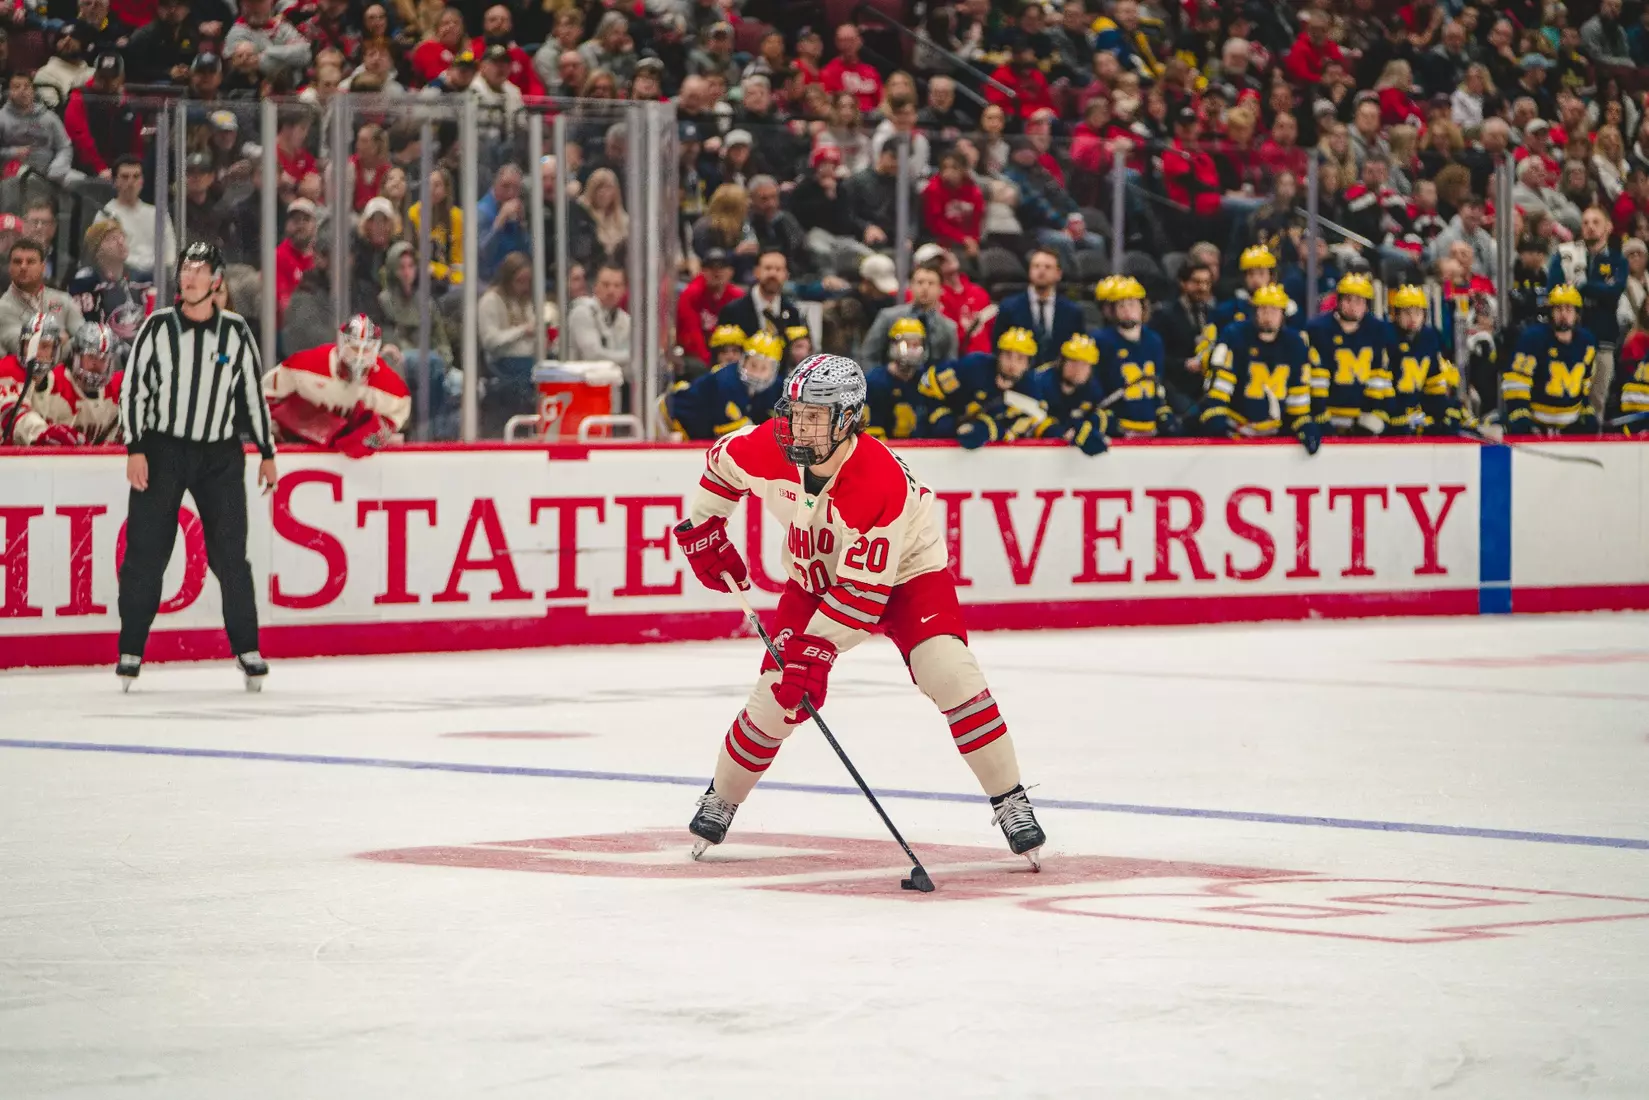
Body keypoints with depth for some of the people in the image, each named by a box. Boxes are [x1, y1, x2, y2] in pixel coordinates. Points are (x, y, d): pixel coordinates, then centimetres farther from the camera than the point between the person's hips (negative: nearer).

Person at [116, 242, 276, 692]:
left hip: (220, 455, 1)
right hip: (161, 450, -1)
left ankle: (247, 650, 6)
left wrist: (267, 453, 10)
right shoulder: (158, 327, -2)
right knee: (145, 554, -2)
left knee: (229, 554, -3)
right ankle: (131, 651, 7)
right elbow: (133, 388, -1)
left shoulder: (236, 332, 2)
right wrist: (135, 449, -9)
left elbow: (253, 393, 10)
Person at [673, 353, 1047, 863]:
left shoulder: (883, 482, -38)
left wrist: (815, 650, -40)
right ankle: (720, 799, 20)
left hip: (904, 574, -4)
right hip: (815, 577, 4)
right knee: (777, 695, -4)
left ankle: (1011, 804, -16)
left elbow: (863, 590, -36)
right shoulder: (768, 449, -23)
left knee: (949, 673, -25)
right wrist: (703, 527, 4)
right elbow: (722, 463, 3)